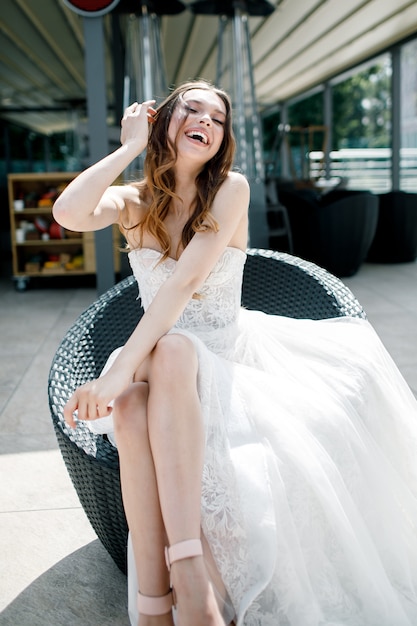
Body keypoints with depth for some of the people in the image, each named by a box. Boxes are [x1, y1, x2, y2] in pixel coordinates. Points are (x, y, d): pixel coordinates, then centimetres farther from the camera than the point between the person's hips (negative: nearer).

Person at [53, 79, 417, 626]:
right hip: (158, 367, 2)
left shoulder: (231, 189, -4)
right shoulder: (134, 202, 5)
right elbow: (68, 213, -18)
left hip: (226, 361, -2)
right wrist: (130, 147, -6)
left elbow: (187, 280, -19)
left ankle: (188, 570, -40)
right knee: (130, 408, -34)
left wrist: (123, 366, -28)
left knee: (173, 350, -37)